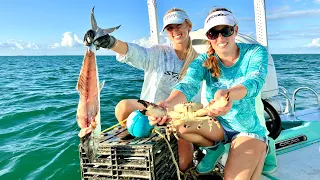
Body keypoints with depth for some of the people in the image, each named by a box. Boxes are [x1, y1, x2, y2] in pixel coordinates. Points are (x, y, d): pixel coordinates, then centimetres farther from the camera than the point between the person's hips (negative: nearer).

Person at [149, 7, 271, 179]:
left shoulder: (256, 52, -14)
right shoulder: (203, 61, -9)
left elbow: (254, 82, -34)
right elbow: (188, 85, -29)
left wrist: (229, 94, -58)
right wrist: (168, 104, -53)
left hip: (249, 129, -3)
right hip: (218, 125, 3)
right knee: (177, 122, -21)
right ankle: (214, 148, 7)